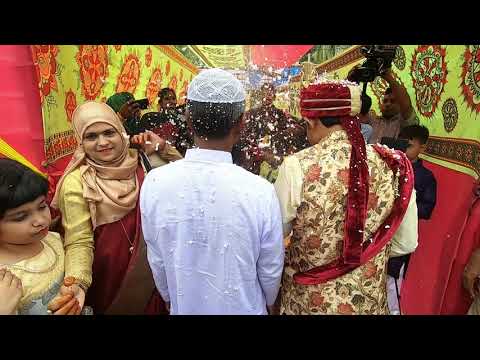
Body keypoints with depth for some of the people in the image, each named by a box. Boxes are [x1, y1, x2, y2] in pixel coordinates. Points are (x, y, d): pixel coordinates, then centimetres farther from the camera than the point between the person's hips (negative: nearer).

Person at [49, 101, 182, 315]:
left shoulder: (139, 161, -6)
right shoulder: (76, 182, -17)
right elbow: (79, 242, -18)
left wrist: (163, 149, -14)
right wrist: (77, 283, -34)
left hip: (150, 266, 4)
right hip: (110, 273, -4)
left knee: (152, 306, 23)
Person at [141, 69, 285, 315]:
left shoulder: (154, 183, -22)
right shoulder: (260, 191, -28)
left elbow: (157, 263, -8)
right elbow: (271, 272, -14)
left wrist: (171, 300, 11)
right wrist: (267, 304, 8)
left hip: (184, 308, 2)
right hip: (244, 309, -1)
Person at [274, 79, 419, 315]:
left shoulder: (296, 167, -24)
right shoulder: (394, 165, -13)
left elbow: (275, 234, -9)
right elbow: (406, 243, -1)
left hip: (308, 301, -2)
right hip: (370, 300, 3)